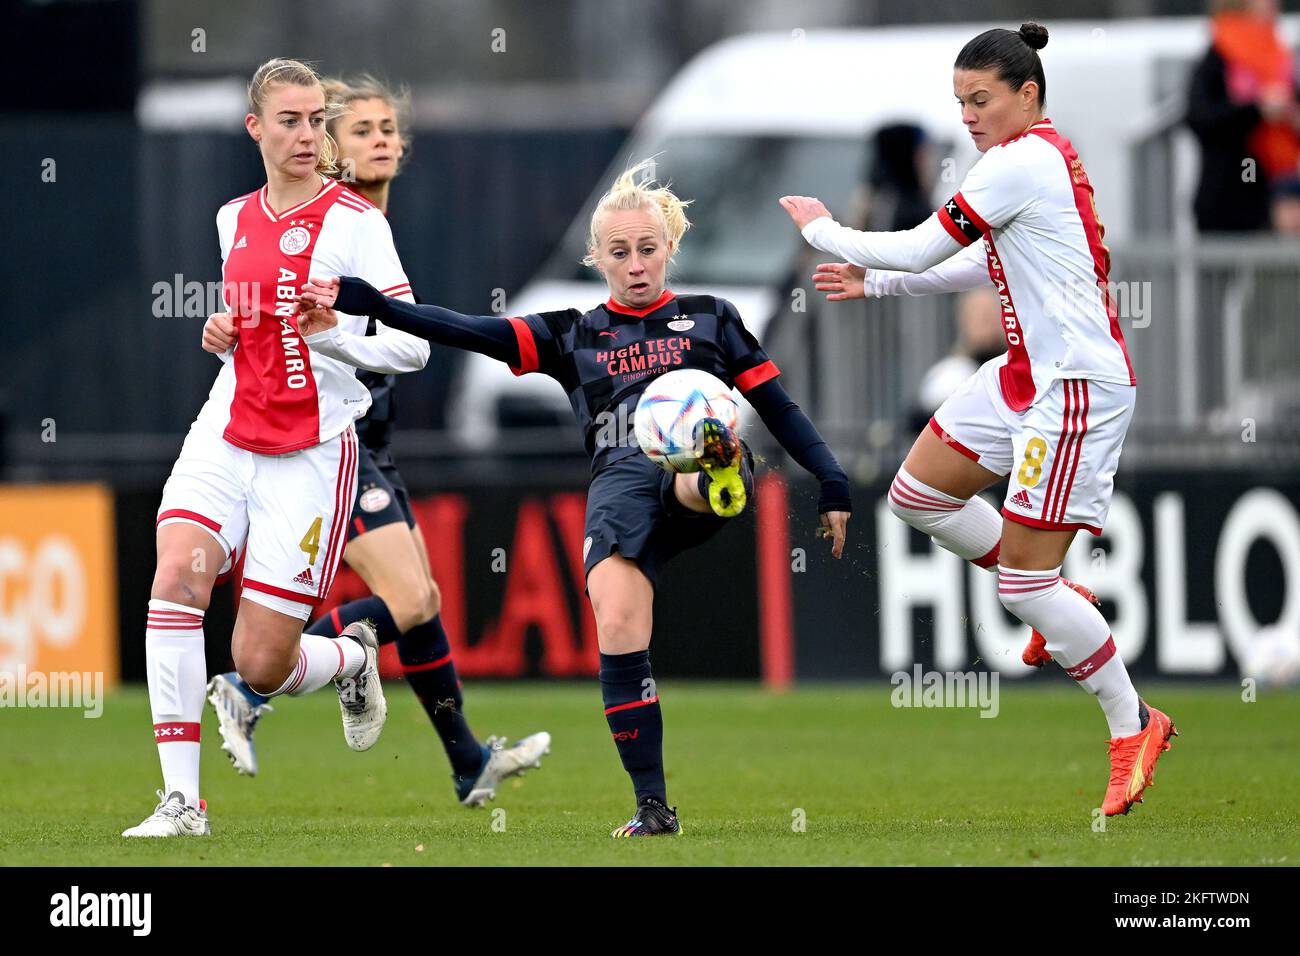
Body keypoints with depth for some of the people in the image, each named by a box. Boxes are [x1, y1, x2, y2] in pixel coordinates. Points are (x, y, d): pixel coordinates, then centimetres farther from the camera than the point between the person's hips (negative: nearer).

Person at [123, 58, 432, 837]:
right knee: (177, 573, -23)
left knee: (262, 664, -6)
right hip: (228, 435, 5)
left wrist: (332, 329, -26)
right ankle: (181, 799, -20)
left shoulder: (354, 222, -7)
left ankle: (352, 659, 31)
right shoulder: (234, 219, 12)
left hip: (312, 452, -5)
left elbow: (412, 347, -9)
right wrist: (225, 334, 7)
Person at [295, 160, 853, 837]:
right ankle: (652, 806, -18)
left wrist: (831, 482, 10)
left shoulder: (710, 318, 23)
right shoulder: (574, 336, 23)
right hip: (621, 480, 1)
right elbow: (471, 333, 13)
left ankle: (720, 479, -77)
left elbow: (778, 408, 21)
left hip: (694, 458, -1)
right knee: (617, 627, -22)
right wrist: (370, 304, 1)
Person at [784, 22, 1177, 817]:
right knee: (917, 492, 14)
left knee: (1026, 579, -9)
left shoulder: (1021, 162, -17)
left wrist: (825, 231, 0)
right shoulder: (1045, 155, 13)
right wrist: (874, 278, 24)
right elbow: (984, 265, 25)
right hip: (1030, 373, 10)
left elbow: (920, 250, -15)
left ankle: (1133, 724, 4)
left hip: (1079, 386, -10)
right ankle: (1059, 604, 23)